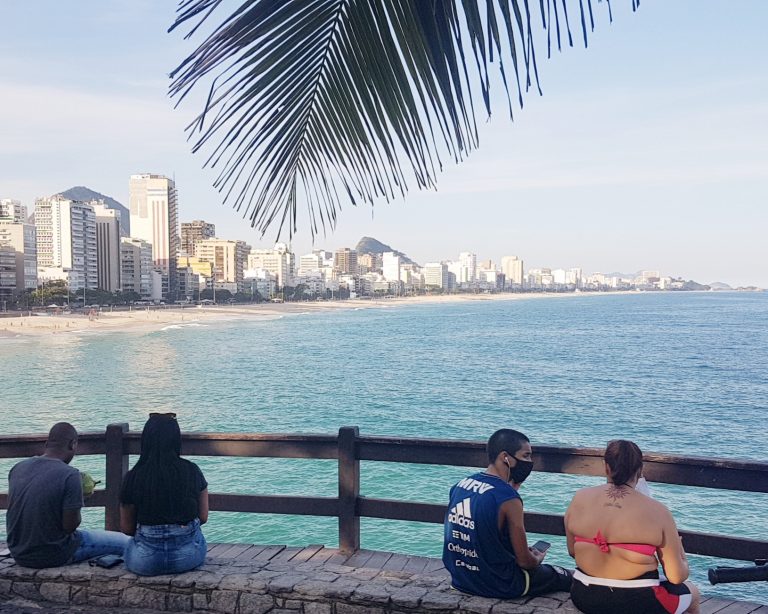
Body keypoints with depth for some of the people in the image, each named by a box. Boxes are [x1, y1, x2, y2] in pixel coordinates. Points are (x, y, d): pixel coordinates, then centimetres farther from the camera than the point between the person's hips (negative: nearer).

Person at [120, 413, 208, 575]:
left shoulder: (133, 477, -8)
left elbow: (127, 528, 0)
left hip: (145, 562, 0)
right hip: (188, 556, 1)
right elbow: (203, 517, 3)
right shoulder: (192, 472, -4)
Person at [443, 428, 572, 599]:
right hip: (498, 586, -7)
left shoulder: (460, 485, -1)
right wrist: (538, 559, 9)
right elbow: (524, 561, -16)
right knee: (568, 577, 16)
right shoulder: (508, 498, -23)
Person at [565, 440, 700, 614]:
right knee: (692, 593, 28)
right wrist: (681, 555, 11)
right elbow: (676, 577, -10)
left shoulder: (579, 499, -5)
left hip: (584, 599, 3)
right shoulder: (657, 511, -13)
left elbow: (572, 552, 7)